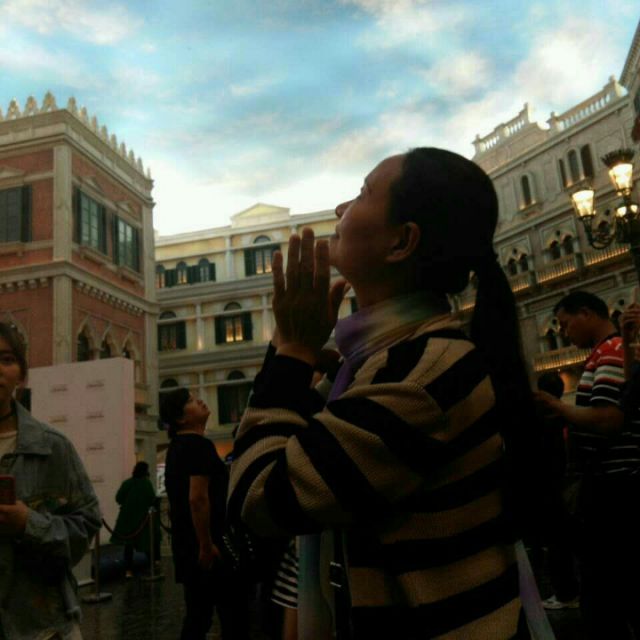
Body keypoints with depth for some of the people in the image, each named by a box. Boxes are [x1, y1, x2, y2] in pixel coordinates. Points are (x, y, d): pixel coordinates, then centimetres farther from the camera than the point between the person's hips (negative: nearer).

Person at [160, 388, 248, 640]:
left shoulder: (176, 447, 14)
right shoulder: (200, 445, -16)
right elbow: (198, 498, -25)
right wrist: (207, 546, -21)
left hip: (185, 543, 9)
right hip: (206, 545, -9)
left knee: (198, 614, 14)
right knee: (233, 612, 0)